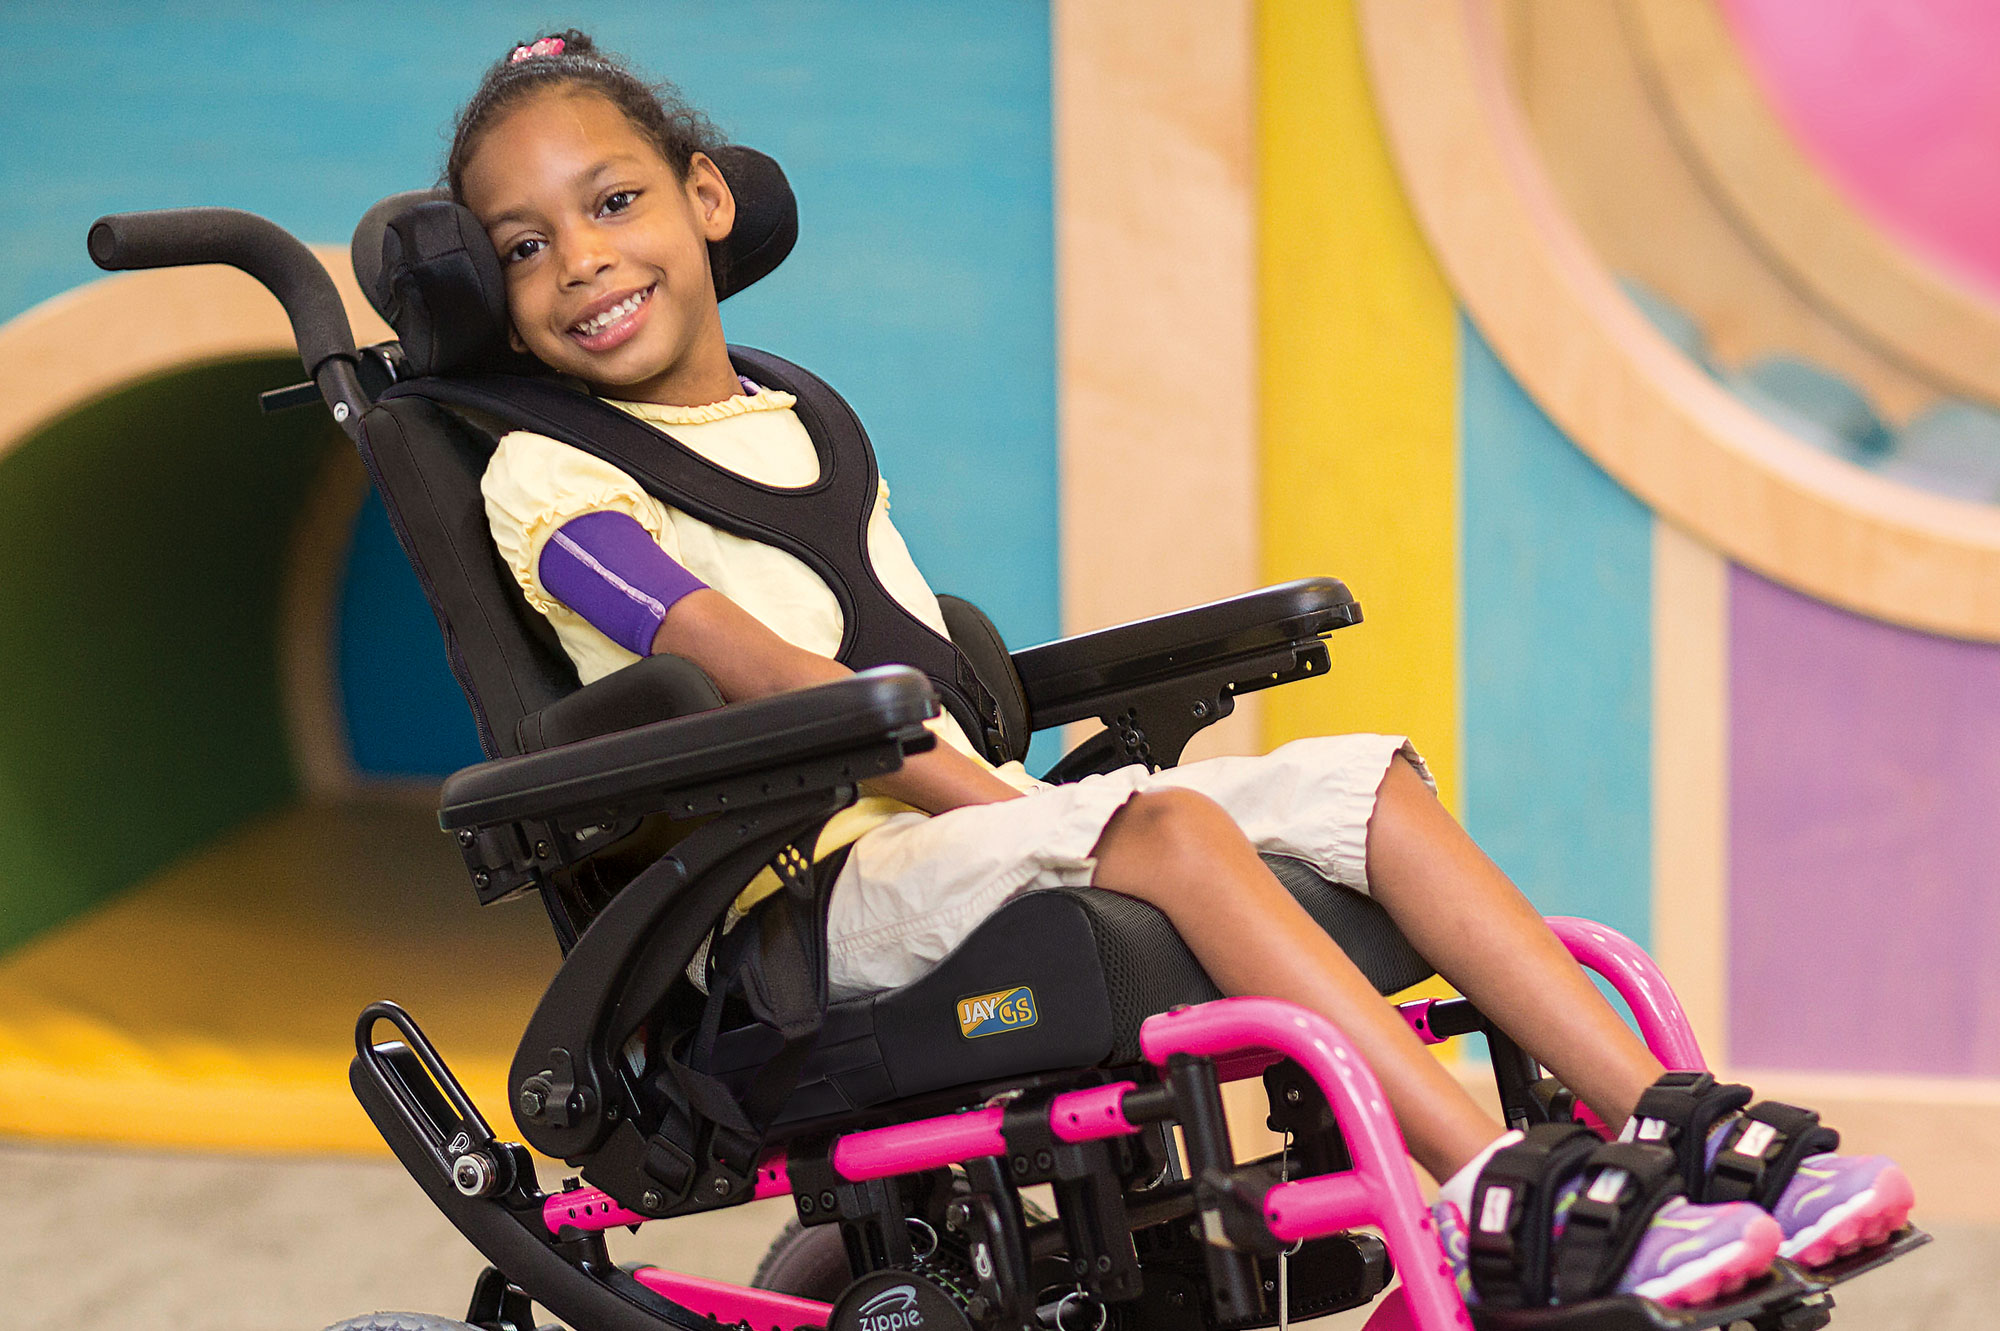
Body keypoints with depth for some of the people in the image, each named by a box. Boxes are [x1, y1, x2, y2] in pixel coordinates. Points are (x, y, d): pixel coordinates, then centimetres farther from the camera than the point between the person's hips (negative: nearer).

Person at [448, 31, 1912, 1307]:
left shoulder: (805, 426, 23)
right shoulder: (547, 479, -2)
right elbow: (764, 676, -12)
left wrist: (1010, 789, 4)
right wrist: (983, 792, -17)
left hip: (970, 825, 8)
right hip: (820, 895, -8)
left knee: (1367, 781, -7)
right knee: (1164, 824, -33)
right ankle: (1493, 1195, -42)